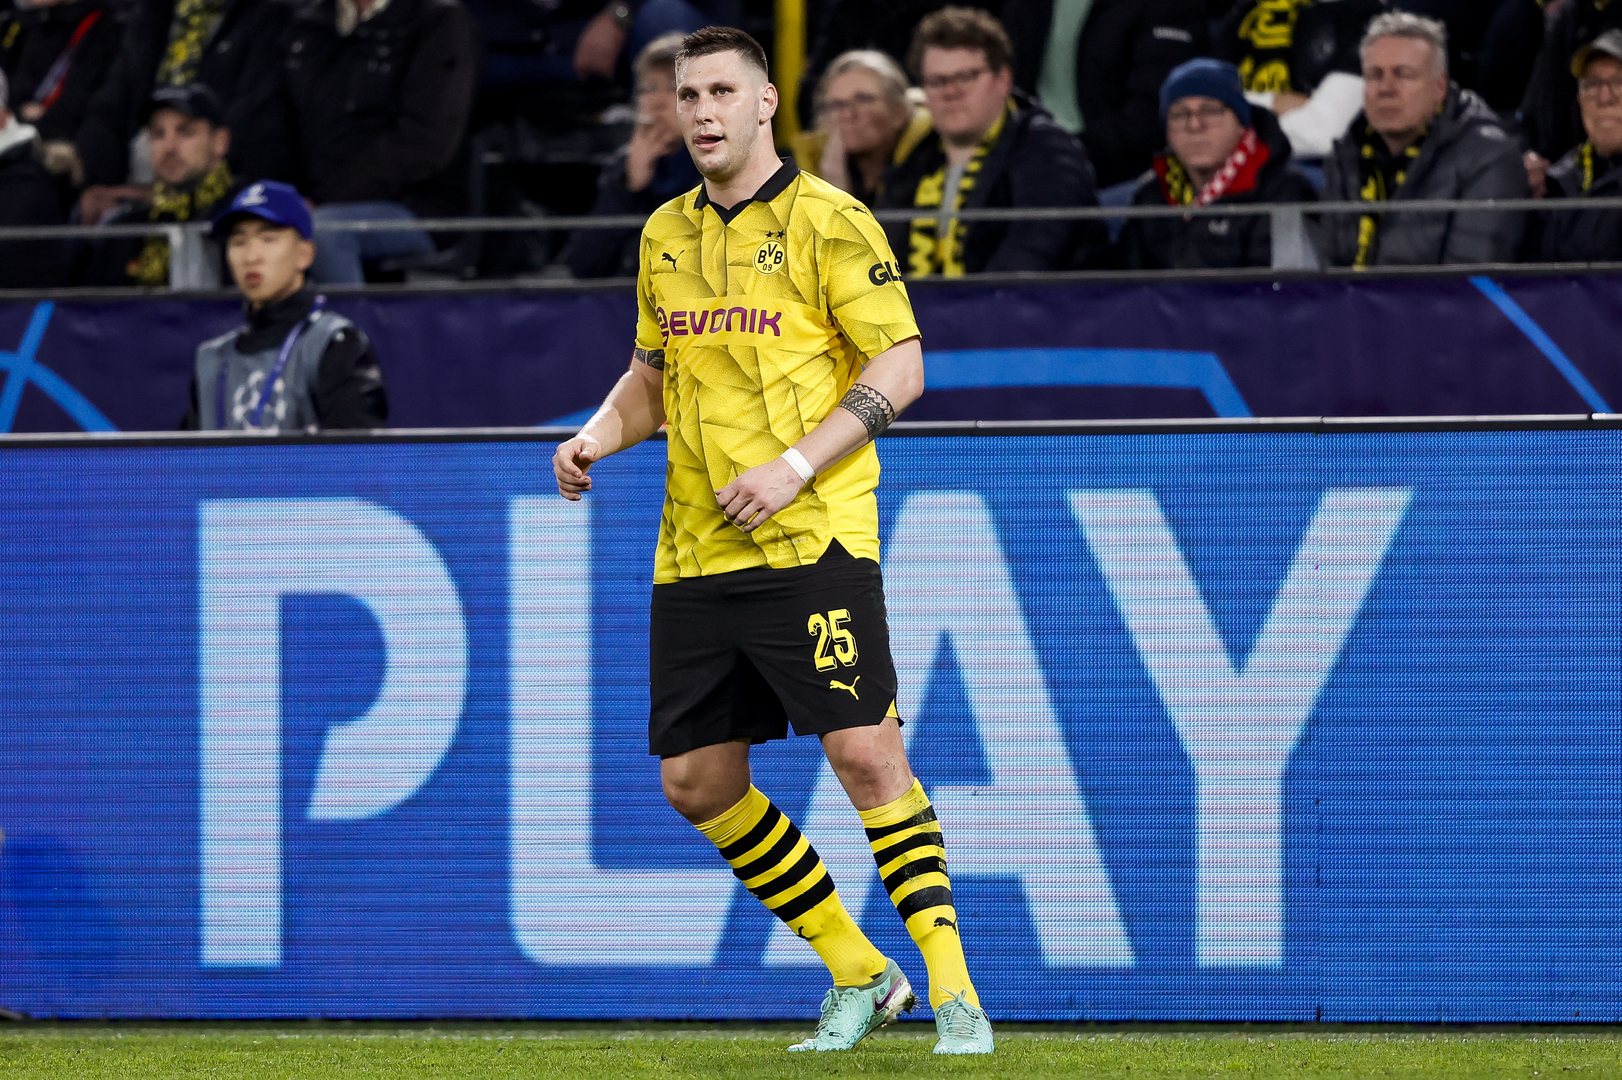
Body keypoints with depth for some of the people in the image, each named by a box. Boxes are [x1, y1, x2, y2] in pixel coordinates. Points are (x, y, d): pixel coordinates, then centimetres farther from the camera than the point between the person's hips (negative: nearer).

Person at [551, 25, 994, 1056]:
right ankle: (858, 976, 17)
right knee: (697, 781, 5)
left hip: (813, 540, -7)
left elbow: (900, 366, -10)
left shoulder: (828, 221, -5)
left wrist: (795, 467, -18)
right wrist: (599, 436, 6)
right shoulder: (666, 235, 14)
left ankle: (955, 994, -7)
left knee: (865, 753, -14)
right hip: (694, 550, 7)